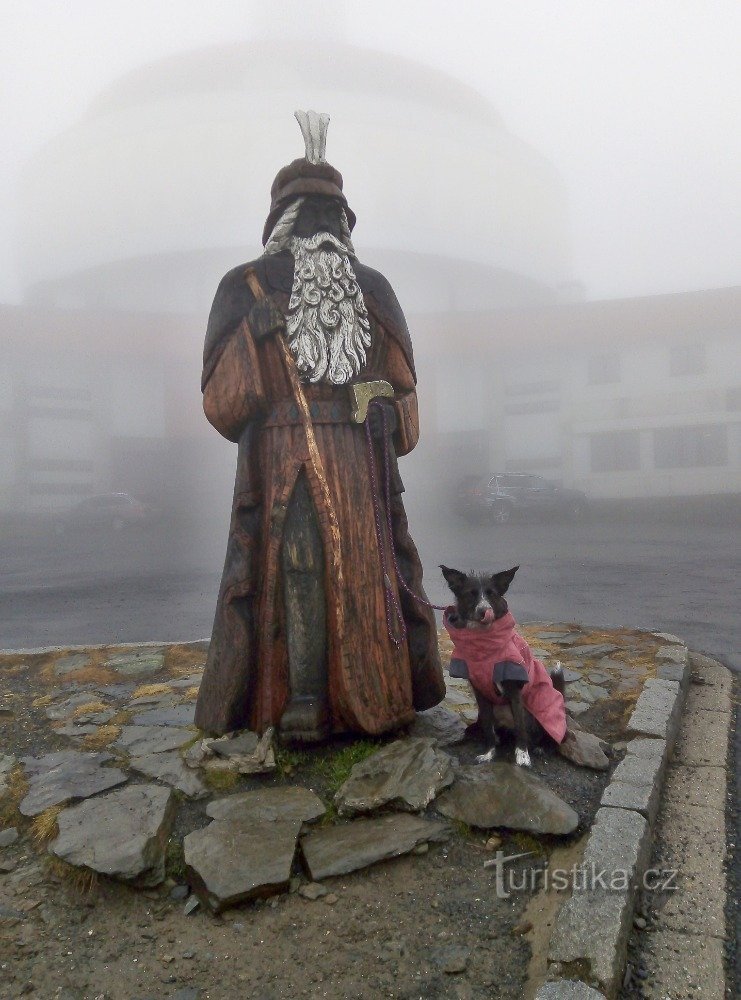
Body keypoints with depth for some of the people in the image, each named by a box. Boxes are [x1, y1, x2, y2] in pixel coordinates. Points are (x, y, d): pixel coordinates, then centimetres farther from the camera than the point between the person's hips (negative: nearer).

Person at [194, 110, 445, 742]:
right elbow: (404, 388, 6)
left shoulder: (245, 287, -2)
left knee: (296, 578, 6)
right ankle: (381, 697, 21)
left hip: (279, 468, -2)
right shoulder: (374, 288, 5)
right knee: (368, 575, 11)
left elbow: (223, 399, -4)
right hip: (365, 468, 2)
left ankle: (305, 707, 9)